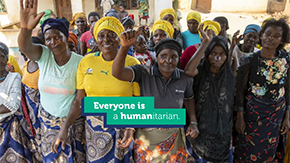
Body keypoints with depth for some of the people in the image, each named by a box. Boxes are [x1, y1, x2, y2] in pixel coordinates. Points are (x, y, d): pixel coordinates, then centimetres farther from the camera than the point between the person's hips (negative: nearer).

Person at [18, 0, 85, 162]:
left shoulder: (79, 61, -16)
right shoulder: (43, 55, -10)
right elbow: (25, 47, -31)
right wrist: (26, 28, -53)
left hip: (72, 118, -2)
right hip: (47, 117, 3)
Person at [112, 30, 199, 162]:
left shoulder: (184, 79, -8)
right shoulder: (144, 73, -17)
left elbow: (189, 98, 11)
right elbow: (117, 73, -31)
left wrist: (193, 122, 3)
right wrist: (125, 47, -44)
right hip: (146, 136, -1)